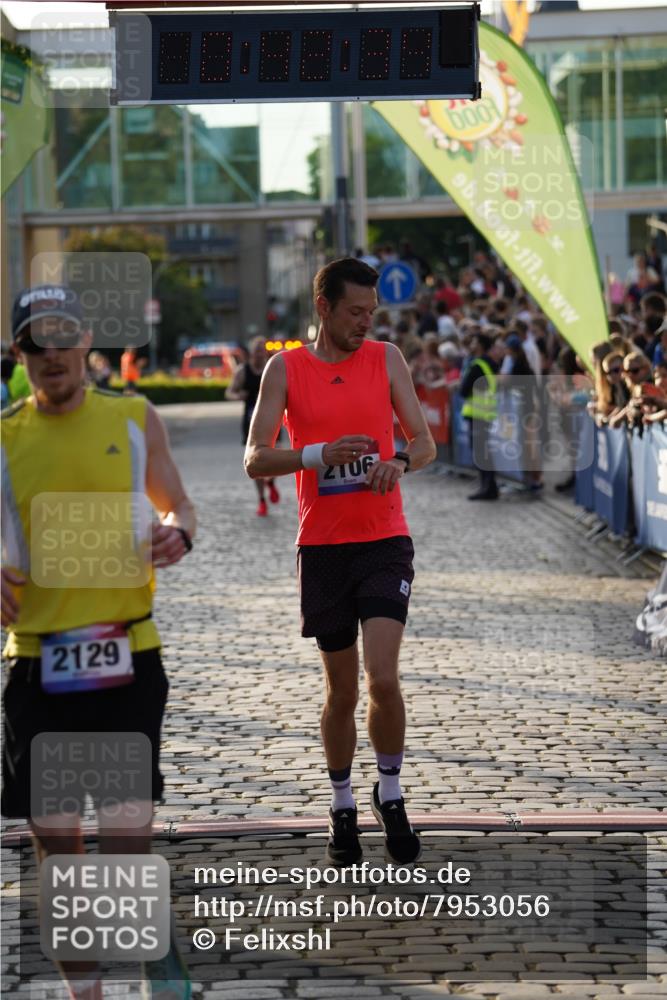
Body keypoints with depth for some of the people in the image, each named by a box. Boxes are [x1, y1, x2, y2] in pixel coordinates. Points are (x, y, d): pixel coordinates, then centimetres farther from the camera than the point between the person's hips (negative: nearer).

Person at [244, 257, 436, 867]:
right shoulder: (286, 369, 2)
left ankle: (390, 795, 6)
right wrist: (319, 455, -22)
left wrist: (399, 462, -18)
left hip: (384, 542, 0)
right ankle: (342, 808, 25)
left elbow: (425, 443, 5)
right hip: (322, 547, 0)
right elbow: (255, 460, -5)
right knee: (341, 691, 8)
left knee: (383, 677, -15)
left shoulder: (386, 359, 5)